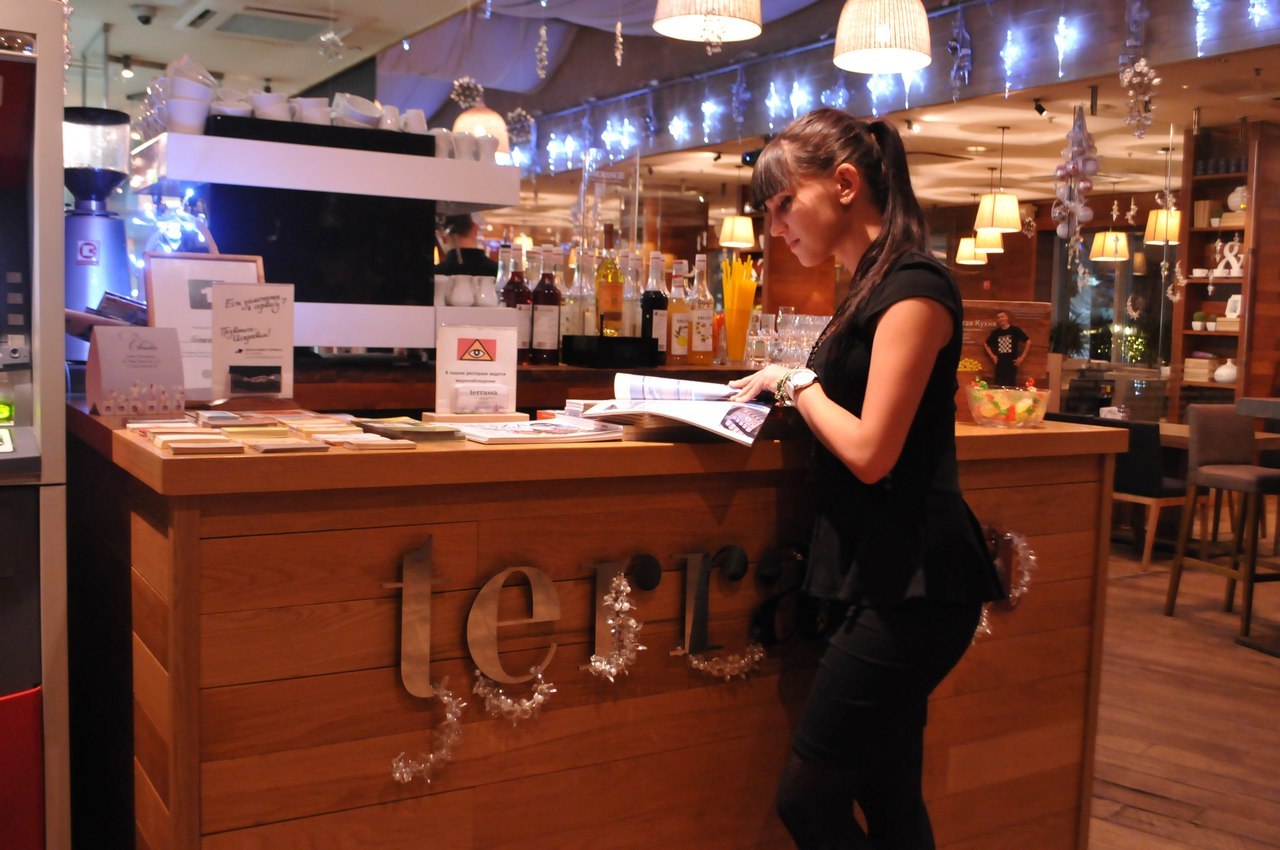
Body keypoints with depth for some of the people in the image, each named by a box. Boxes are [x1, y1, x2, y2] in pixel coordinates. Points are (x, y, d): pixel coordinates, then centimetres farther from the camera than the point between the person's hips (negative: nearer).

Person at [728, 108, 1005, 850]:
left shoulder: (913, 287, -15)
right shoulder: (877, 287, 14)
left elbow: (870, 451, -20)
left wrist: (797, 381, -7)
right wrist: (791, 388, 7)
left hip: (910, 587, -9)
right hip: (886, 580, 9)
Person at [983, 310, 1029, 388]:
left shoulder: (1015, 330, -3)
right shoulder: (995, 332, 7)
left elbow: (1028, 342, 0)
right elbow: (986, 344, 22)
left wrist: (1022, 357, -2)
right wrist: (992, 355, 10)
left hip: (1012, 364, -3)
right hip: (1000, 364, 3)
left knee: (1011, 386, -3)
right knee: (998, 386, 3)